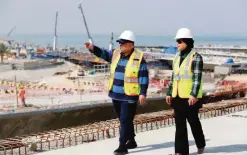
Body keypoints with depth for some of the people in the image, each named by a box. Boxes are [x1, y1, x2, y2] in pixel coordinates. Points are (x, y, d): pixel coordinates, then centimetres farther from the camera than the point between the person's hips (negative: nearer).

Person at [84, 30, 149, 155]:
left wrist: (143, 93, -15)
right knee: (124, 120, 17)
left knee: (125, 121, -5)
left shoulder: (138, 58, -11)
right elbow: (103, 53, 3)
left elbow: (144, 77, -11)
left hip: (129, 96, -7)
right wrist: (92, 48, -18)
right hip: (116, 95, 7)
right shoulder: (115, 54, 8)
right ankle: (131, 141, 32)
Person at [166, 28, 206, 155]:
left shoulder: (196, 57, -9)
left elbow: (197, 78, -16)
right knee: (179, 124, 4)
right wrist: (169, 93, 13)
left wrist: (194, 95, -24)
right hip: (178, 97, 6)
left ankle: (201, 144, 31)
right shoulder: (177, 57, 12)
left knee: (193, 121, 9)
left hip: (190, 97, -6)